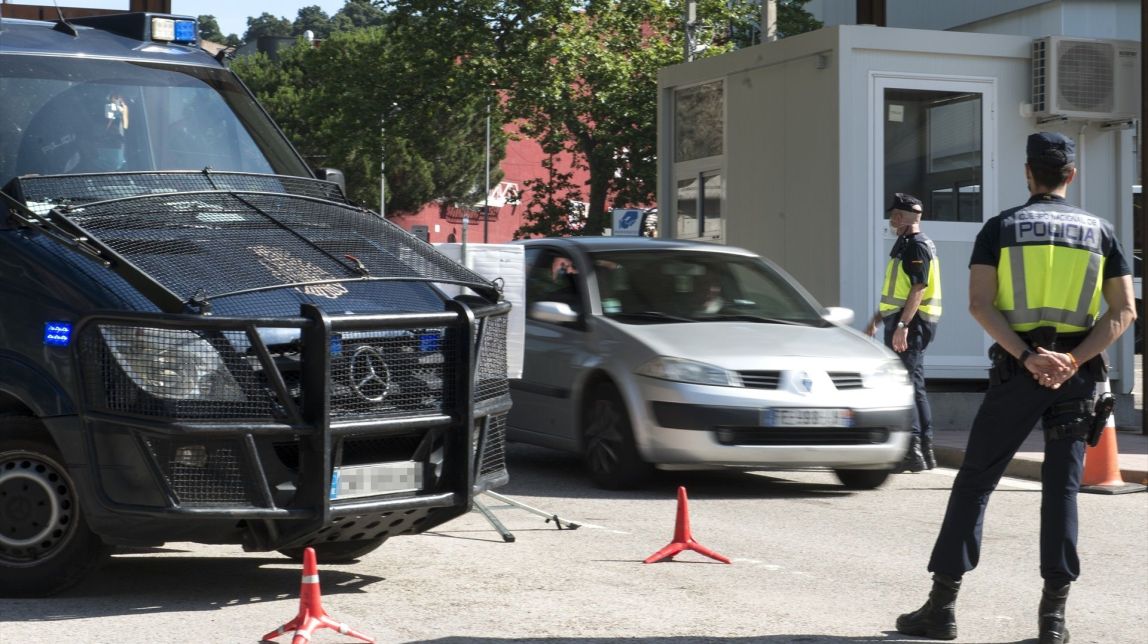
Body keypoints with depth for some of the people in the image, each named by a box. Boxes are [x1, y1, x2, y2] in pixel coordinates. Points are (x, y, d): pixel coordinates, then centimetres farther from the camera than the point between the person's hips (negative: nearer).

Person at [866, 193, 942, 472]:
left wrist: (901, 326, -28)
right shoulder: (905, 244, 19)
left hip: (911, 323, -11)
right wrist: (877, 318, 29)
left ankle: (912, 449, -15)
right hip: (903, 322, 11)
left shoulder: (917, 245, -13)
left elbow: (918, 289, -22)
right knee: (914, 386, 13)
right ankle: (924, 450, 18)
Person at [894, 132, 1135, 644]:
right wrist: (1073, 361, -11)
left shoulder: (1001, 227, 4)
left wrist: (1027, 357, -14)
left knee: (974, 482, 4)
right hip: (1075, 373, 2)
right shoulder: (1099, 231, 9)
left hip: (1017, 370, -2)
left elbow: (979, 303, -10)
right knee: (1062, 487, 8)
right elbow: (1123, 310, -1)